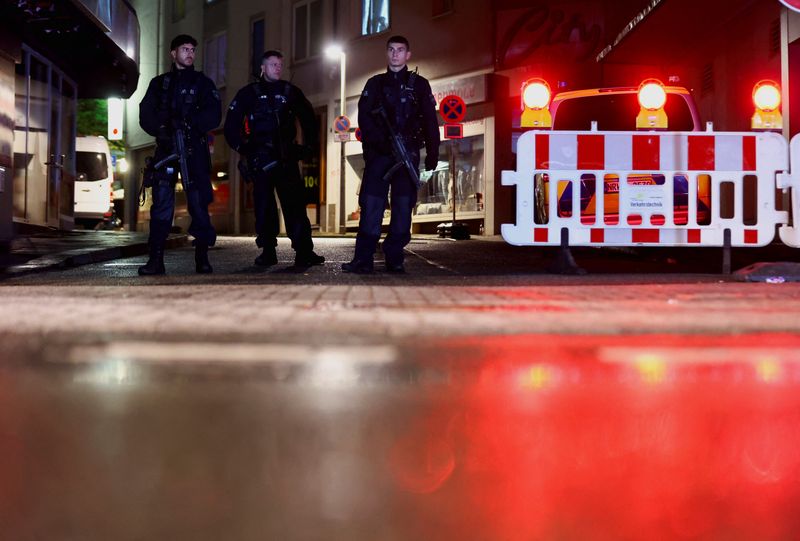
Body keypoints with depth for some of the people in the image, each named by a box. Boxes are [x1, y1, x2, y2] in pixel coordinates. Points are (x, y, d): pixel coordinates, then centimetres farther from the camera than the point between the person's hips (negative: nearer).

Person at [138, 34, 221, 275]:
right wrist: (161, 129, -10)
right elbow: (146, 115, 8)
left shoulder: (203, 82, 14)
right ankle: (156, 259, -8)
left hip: (194, 149, -1)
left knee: (198, 202, -5)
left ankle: (202, 258, 0)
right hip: (166, 148, 1)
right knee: (161, 202, -7)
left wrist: (188, 121, -13)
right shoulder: (159, 83, 18)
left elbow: (214, 116, 1)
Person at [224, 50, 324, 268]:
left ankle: (304, 252, -10)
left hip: (287, 157, 1)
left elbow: (308, 118, 22)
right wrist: (242, 147, -1)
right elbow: (231, 125, 7)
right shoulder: (249, 93, 8)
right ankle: (268, 252, 7)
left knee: (295, 203, -7)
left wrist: (308, 146, 14)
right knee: (264, 205, 0)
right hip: (260, 158, -1)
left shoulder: (291, 92, 13)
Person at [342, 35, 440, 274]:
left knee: (403, 205, -2)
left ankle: (395, 259, 4)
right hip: (379, 153, 0)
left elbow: (430, 122, 8)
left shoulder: (419, 84, 12)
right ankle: (363, 259, -7)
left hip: (408, 153, 0)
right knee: (371, 203, -7)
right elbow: (364, 116, 4)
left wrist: (432, 153, -1)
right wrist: (379, 141, -12)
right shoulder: (375, 84, 15)